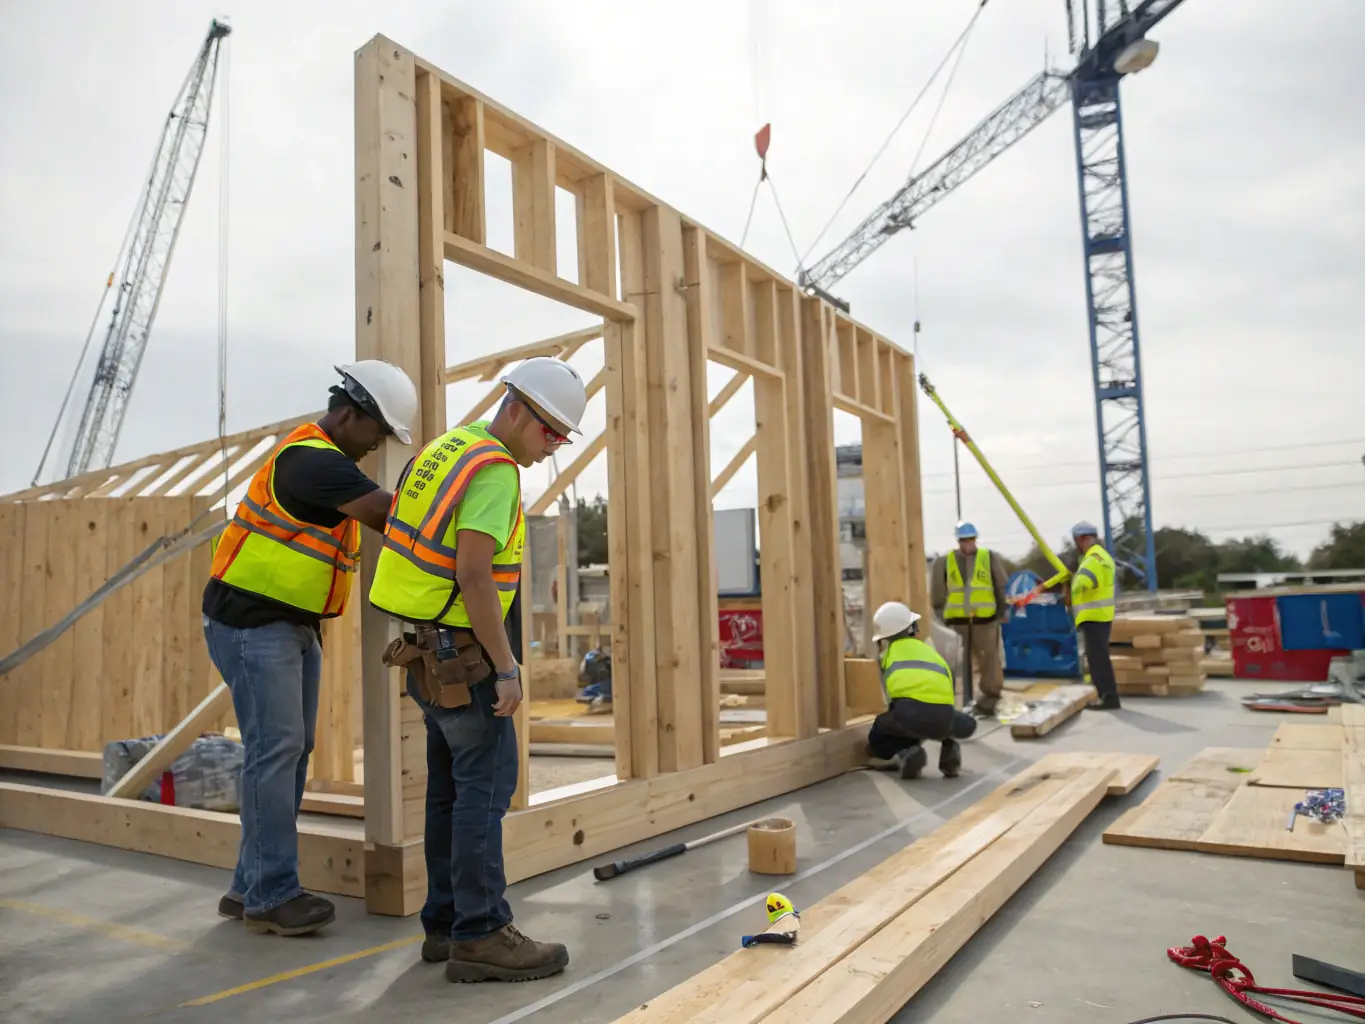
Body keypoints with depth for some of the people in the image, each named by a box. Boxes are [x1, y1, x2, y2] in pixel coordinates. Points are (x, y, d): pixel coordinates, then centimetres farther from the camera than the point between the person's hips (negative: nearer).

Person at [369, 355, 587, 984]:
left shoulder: (445, 447, 13)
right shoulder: (494, 470, -17)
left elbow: (402, 531, 19)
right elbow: (474, 574, -24)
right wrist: (507, 668, -20)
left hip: (428, 646, 10)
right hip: (460, 654, -10)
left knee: (452, 785, 13)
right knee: (487, 784, -5)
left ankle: (446, 924, 21)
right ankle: (480, 937, 1)